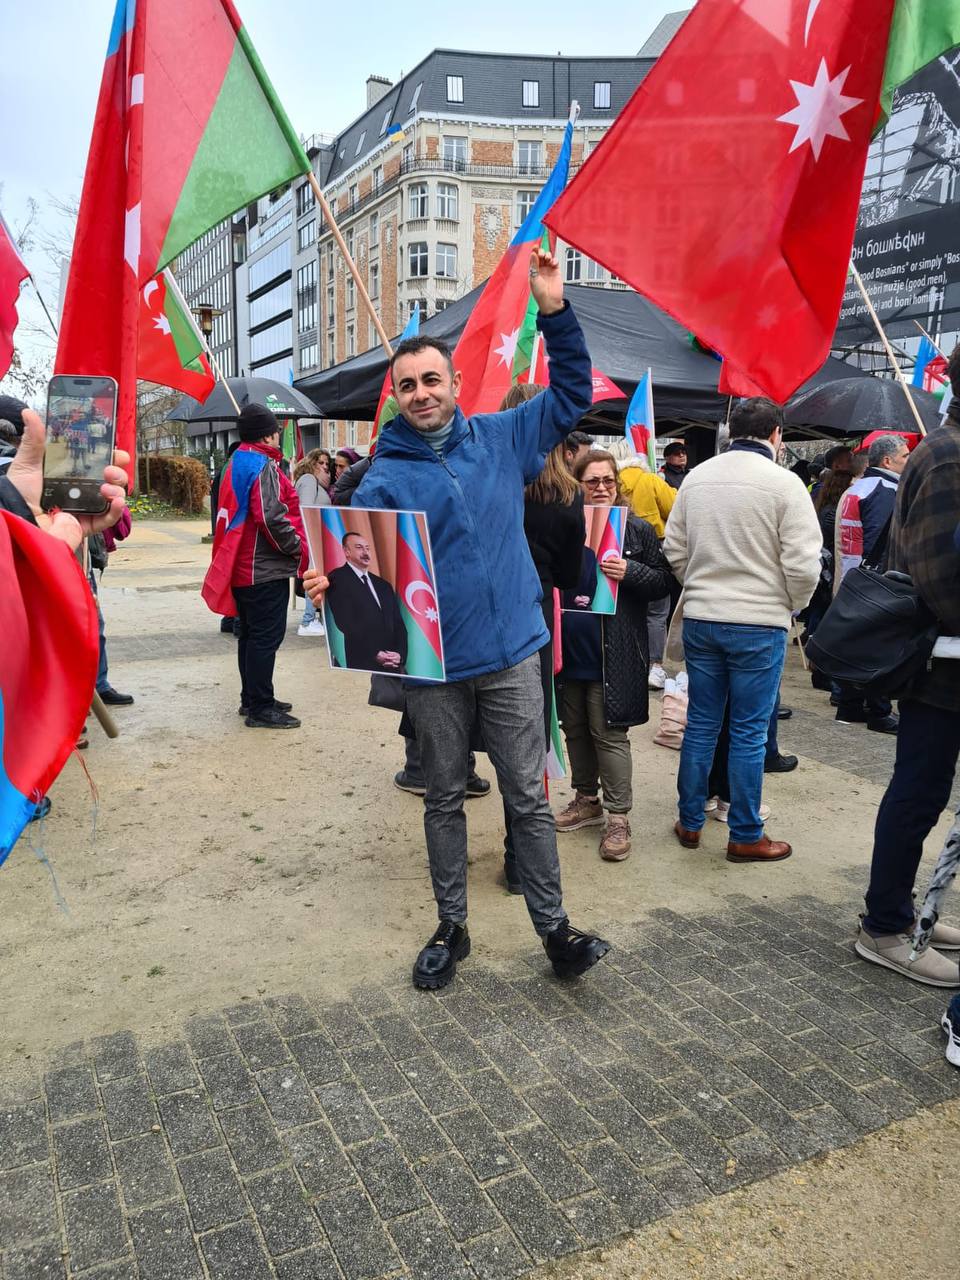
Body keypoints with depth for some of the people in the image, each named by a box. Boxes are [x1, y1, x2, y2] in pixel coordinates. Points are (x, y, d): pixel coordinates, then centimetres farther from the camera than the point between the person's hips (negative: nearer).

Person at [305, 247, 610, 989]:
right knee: (445, 797, 14)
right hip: (433, 664, 0)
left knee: (528, 796, 8)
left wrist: (555, 310, 0)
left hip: (510, 655, 1)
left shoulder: (501, 439, 4)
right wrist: (331, 585, -36)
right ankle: (452, 928, 32)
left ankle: (554, 928, 23)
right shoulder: (385, 476, -5)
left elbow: (573, 391, 11)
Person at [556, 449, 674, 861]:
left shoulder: (636, 529, -2)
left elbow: (663, 582, -1)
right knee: (575, 728, 14)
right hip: (570, 646, 5)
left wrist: (629, 572, -19)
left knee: (608, 732, -2)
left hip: (612, 653, -4)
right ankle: (587, 800, 31)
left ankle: (618, 817, 8)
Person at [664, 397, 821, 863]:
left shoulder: (696, 478, 4)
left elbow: (674, 549, 8)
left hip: (700, 619, 5)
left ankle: (690, 822, 24)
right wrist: (791, 606, 5)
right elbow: (802, 564, -13)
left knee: (700, 724, 14)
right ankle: (745, 837, 16)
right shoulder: (784, 483, -11)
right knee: (749, 733, 5)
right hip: (760, 624, -4)